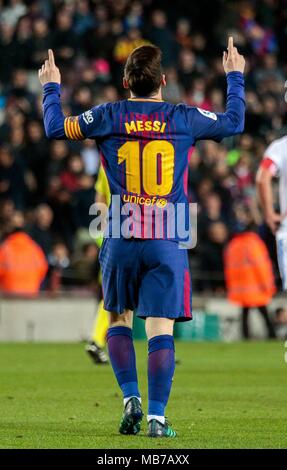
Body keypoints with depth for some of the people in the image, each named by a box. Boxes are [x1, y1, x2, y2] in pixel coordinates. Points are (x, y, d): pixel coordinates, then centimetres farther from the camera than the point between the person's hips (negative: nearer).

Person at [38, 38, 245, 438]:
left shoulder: (109, 117, 0)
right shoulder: (184, 119, 1)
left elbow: (55, 127, 11)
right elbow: (234, 122, 17)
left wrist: (51, 87, 28)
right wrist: (235, 77, 32)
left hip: (121, 240, 1)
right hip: (168, 241, -1)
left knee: (119, 320, 18)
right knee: (161, 328, -2)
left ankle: (131, 398, 4)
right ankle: (157, 418, -7)